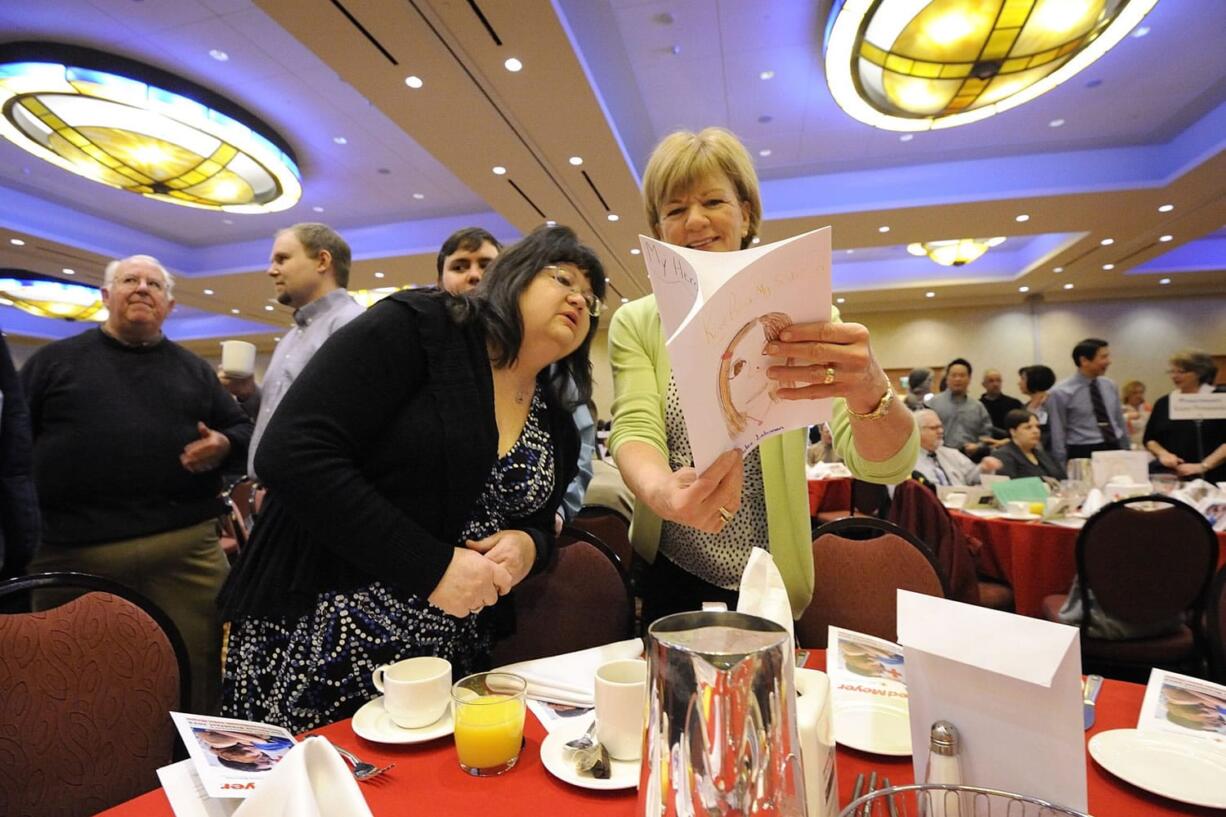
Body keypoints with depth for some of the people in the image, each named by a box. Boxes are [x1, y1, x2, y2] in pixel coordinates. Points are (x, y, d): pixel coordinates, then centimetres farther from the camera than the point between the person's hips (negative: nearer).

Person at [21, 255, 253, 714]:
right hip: (71, 551, 0)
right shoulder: (54, 361, 12)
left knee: (192, 679, 3)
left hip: (184, 548, 1)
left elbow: (243, 430, 17)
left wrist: (225, 445, -7)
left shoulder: (195, 370, 16)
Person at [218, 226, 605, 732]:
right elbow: (291, 456, -20)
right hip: (322, 637, -5)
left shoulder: (558, 427, 6)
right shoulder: (416, 327, -12)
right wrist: (432, 567, -21)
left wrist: (528, 545, -8)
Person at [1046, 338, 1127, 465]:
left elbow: (1120, 423, 16)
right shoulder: (1060, 393, -11)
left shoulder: (1110, 386, 8)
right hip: (1083, 455, -6)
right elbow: (1057, 436, -10)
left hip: (1115, 451, 6)